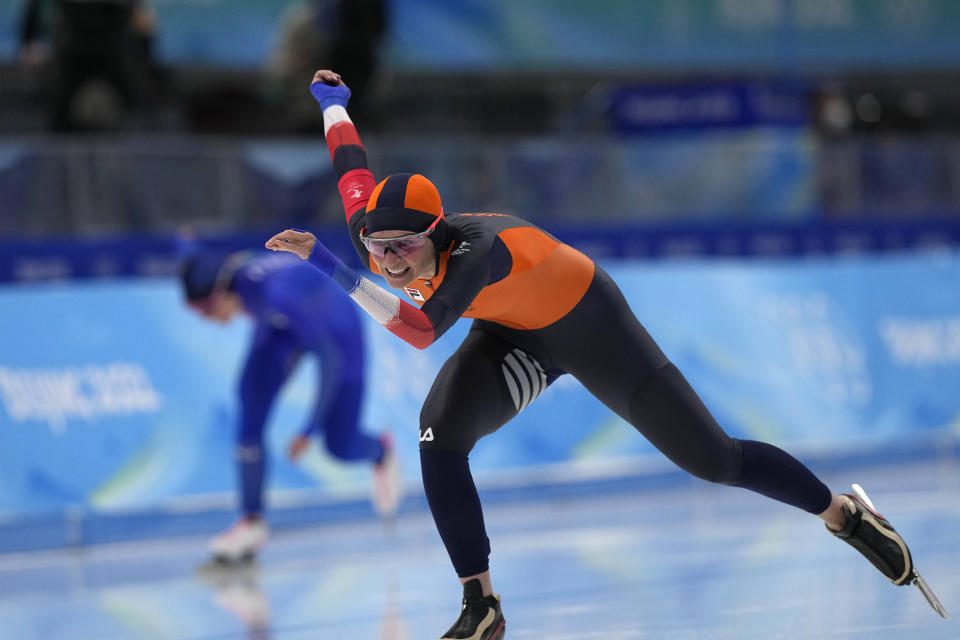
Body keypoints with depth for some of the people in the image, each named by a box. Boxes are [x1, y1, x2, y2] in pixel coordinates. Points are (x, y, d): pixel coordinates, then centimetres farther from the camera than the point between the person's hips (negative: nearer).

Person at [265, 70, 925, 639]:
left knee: (712, 458, 1)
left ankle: (845, 514, 24)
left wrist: (328, 265, -62)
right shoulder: (378, 232, -22)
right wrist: (333, 100, 20)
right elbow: (352, 161, -1)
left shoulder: (474, 250, -43)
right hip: (515, 337, 6)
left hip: (590, 325, -6)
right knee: (441, 434, -20)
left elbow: (420, 329, -59)